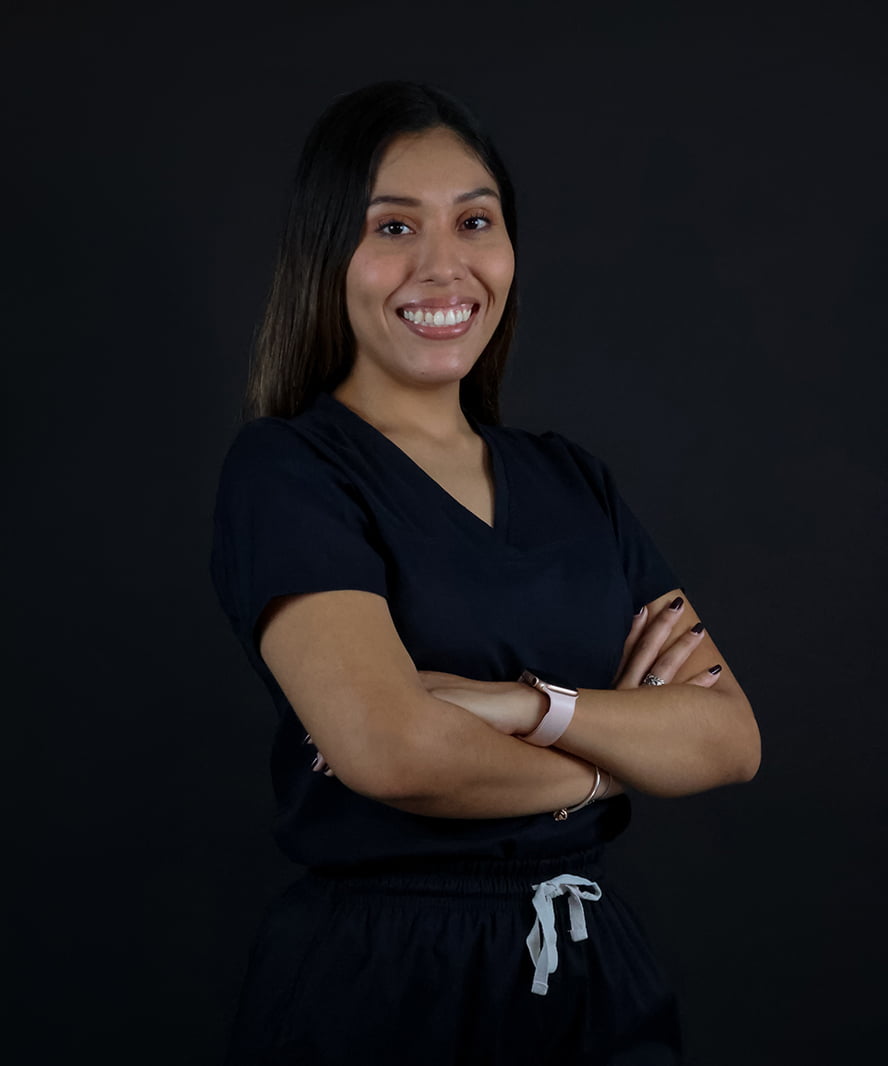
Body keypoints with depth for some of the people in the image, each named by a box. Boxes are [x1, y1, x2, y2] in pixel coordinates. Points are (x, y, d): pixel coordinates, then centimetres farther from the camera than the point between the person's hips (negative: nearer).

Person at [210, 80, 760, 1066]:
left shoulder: (573, 482, 8)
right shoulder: (285, 470, -9)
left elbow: (730, 739, -2)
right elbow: (390, 748, -24)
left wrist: (532, 706, -19)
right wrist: (618, 755, -8)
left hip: (596, 975, 5)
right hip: (374, 985, -5)